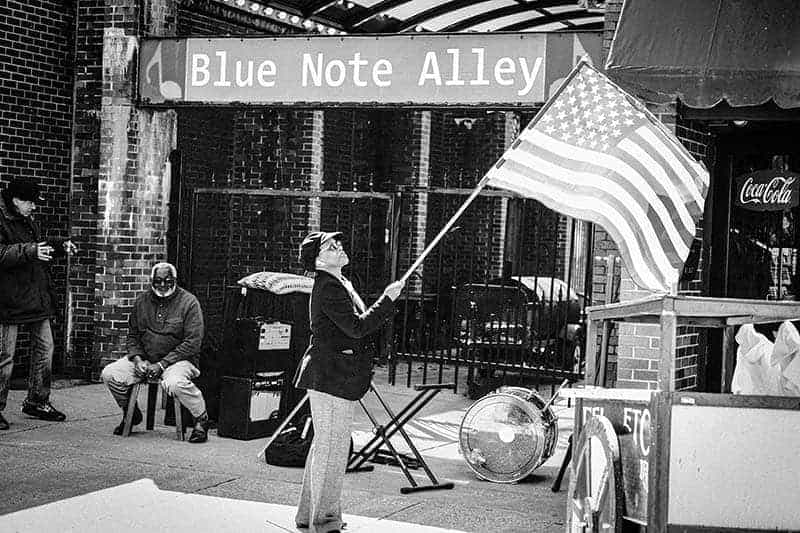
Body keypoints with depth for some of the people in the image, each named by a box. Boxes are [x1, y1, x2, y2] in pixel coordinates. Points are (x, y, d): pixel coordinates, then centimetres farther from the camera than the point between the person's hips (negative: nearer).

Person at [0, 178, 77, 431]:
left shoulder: (28, 221, 17)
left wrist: (60, 245, 16)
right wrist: (28, 251, -33)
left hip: (38, 298, 9)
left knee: (44, 348, 13)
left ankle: (37, 402, 25)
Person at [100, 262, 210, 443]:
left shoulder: (188, 302, -8)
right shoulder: (142, 301, 8)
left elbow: (192, 342, -13)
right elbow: (133, 335, 16)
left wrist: (162, 364, -18)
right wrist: (137, 359, -5)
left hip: (178, 359, -5)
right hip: (145, 358, 6)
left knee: (174, 383, -38)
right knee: (109, 374, -13)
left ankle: (201, 419, -12)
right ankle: (131, 414, 14)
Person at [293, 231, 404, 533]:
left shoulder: (339, 284, 16)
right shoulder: (329, 288, -17)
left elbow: (353, 328, 25)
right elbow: (358, 327, -24)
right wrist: (388, 299, -18)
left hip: (330, 375, 11)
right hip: (332, 377, -11)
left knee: (323, 445, 18)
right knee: (333, 446, -5)